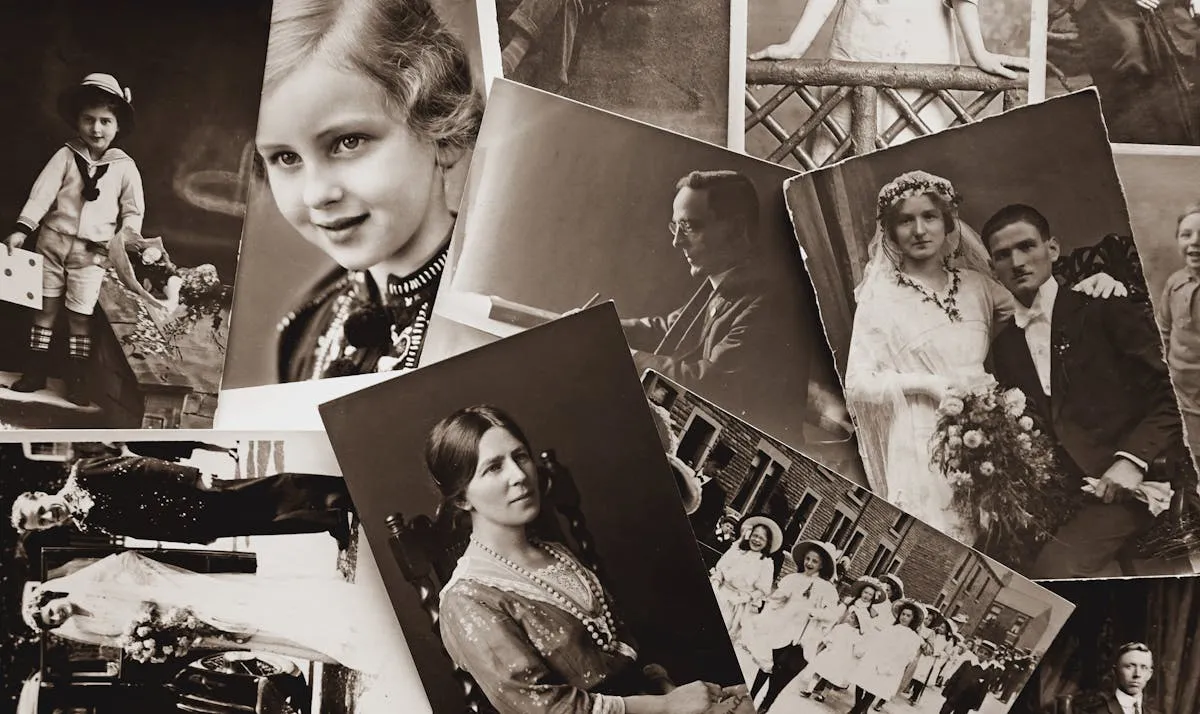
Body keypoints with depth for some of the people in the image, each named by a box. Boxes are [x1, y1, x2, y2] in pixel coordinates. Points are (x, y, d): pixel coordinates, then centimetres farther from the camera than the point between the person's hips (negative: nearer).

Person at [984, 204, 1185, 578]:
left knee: (1054, 569, -27)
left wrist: (1133, 458, -16)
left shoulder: (1103, 310, 1)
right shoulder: (1004, 347, 15)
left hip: (1128, 484, -4)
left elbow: (1176, 390, -5)